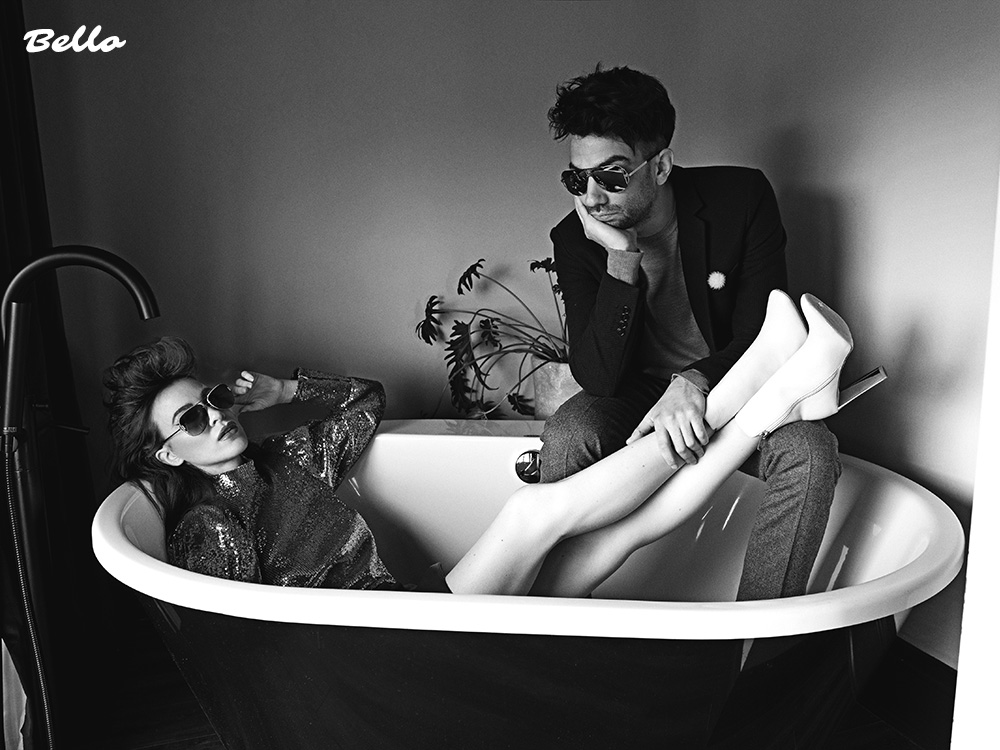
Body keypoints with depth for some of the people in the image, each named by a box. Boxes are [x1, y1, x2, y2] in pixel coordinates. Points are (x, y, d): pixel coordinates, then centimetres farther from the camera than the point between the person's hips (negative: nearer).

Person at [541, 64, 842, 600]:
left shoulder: (742, 199, -13)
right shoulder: (574, 239, -13)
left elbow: (761, 335, -14)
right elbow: (598, 379, -21)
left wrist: (694, 381, -36)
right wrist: (621, 258, -31)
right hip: (635, 397, 0)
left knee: (809, 453, -30)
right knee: (567, 436, -30)